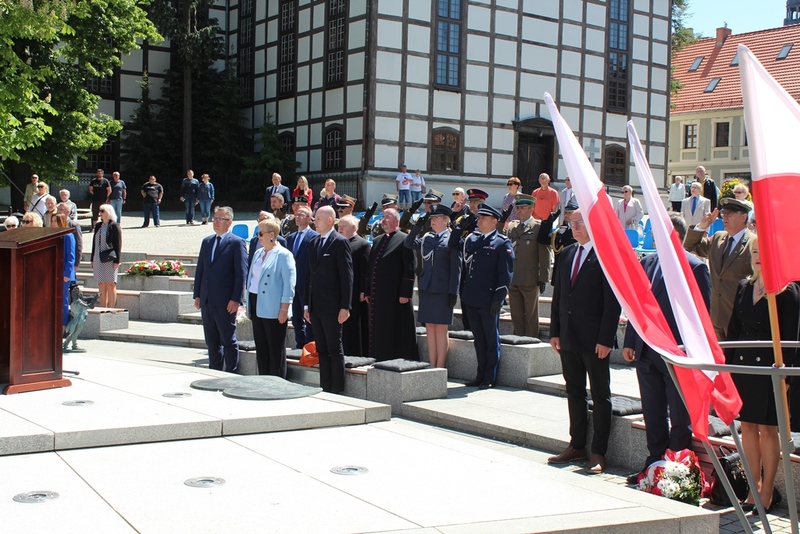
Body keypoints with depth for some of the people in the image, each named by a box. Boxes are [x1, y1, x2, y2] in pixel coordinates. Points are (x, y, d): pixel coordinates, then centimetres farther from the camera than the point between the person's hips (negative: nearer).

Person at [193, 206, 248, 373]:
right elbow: (200, 270, 16)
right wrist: (197, 295, 9)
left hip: (225, 302, -6)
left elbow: (241, 273, -10)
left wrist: (236, 299, -15)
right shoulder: (207, 242, 14)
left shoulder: (237, 242, -5)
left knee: (229, 341, 2)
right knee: (211, 341, 13)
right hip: (206, 301, 6)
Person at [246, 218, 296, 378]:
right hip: (257, 307, 8)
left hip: (273, 310, -8)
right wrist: (249, 306, 17)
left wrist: (284, 308, -18)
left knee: (276, 351, 0)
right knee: (261, 349, 12)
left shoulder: (283, 255, -10)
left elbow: (289, 283, -14)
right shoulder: (258, 253, 14)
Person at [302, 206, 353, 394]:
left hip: (331, 307, -7)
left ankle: (337, 391, 5)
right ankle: (325, 390, 16)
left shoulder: (339, 242, -8)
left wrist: (345, 307, -15)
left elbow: (346, 276, -11)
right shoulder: (314, 243, 14)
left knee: (335, 350, -1)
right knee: (322, 350, 10)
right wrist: (306, 304, 13)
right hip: (315, 307, 7)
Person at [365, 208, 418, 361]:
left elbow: (409, 269, -11)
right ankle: (380, 360, 18)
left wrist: (405, 293, -17)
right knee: (379, 332, 11)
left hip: (396, 296, -7)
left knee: (398, 332, -2)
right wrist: (367, 291, 13)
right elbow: (370, 268, 19)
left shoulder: (404, 240, -5)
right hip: (377, 296, 7)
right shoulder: (377, 241, 18)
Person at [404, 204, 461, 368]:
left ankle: (440, 368, 5)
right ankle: (432, 366, 14)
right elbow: (409, 244, 6)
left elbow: (456, 267, -8)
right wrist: (417, 226, -1)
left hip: (442, 290, -6)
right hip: (426, 288, 6)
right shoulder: (426, 237, 12)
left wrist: (453, 292, -12)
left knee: (441, 328, -1)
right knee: (430, 328, 8)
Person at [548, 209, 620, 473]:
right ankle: (576, 445, 25)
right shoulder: (567, 253, 11)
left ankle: (598, 452, 11)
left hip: (594, 340, -7)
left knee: (600, 396, 5)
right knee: (574, 393, 14)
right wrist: (555, 331, 8)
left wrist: (606, 339, -17)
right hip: (568, 338, 7)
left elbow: (613, 302, -14)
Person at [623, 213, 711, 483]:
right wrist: (630, 341, 9)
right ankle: (654, 463, 26)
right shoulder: (647, 262, 10)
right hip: (646, 351, 6)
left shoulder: (695, 267, -9)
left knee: (680, 419, 6)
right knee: (652, 415, 15)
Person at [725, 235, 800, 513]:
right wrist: (728, 364, 8)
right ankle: (754, 487, 18)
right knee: (748, 426, 8)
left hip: (769, 368, -5)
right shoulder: (744, 287, 9)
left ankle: (767, 490, 12)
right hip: (743, 365, 5)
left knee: (768, 428, 2)